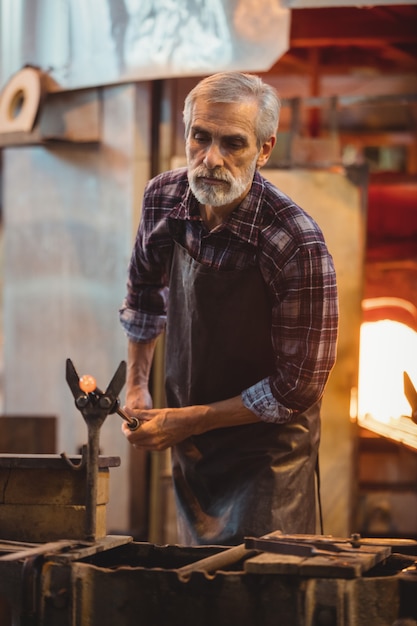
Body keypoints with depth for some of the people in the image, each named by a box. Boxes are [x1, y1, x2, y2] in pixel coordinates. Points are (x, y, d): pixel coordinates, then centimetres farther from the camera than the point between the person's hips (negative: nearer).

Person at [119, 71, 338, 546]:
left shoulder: (297, 245, -27)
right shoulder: (163, 198, -9)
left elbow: (296, 389, -22)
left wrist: (186, 421, -17)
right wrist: (136, 385, 9)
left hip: (267, 456, -5)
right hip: (189, 448, 5)